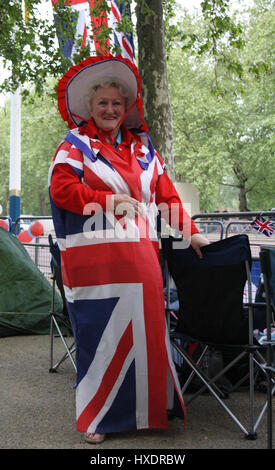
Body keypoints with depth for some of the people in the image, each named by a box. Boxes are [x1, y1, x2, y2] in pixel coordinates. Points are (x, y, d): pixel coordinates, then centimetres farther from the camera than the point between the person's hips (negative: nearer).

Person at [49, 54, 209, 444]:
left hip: (141, 254, 4)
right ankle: (97, 416, 14)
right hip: (94, 257, -4)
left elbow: (166, 193, 14)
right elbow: (61, 189, -8)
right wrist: (110, 200, -9)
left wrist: (190, 233, 6)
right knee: (100, 331, 0)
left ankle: (146, 405, 21)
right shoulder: (76, 144, 5)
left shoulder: (142, 146, 17)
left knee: (145, 327, 5)